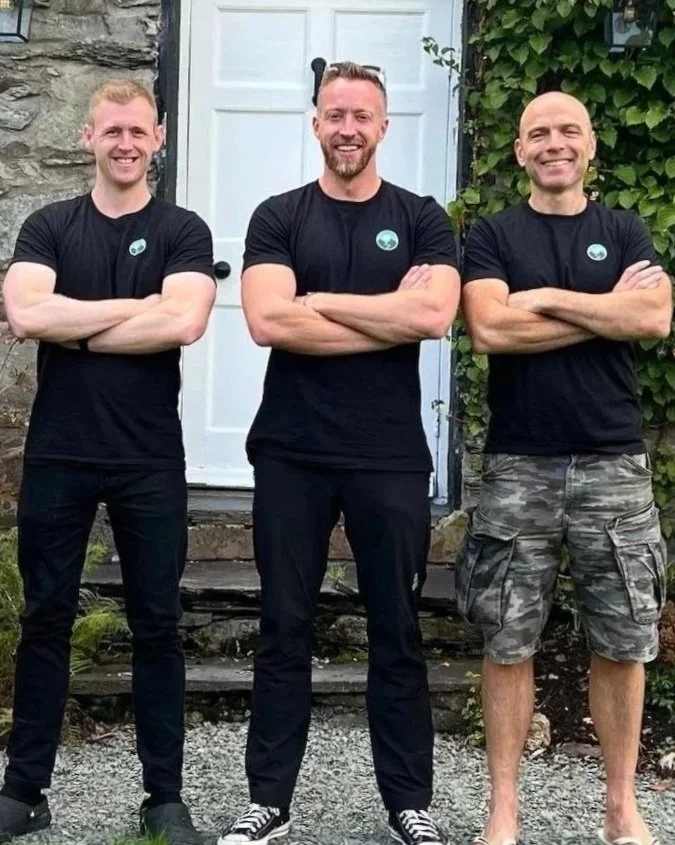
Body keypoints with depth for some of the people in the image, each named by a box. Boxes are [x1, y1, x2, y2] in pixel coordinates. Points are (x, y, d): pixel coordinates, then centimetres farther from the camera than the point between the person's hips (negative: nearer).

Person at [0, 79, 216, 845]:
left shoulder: (182, 232, 2)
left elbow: (184, 323, -16)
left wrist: (74, 329, -9)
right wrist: (136, 306, -11)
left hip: (149, 460, -1)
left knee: (156, 625, 6)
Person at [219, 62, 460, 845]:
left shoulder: (420, 218, 5)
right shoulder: (278, 218, 5)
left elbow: (434, 315, -12)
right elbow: (268, 321, -12)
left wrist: (321, 300, -9)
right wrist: (392, 315, -10)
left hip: (391, 457, 0)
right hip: (291, 454, 0)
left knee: (397, 631, 8)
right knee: (284, 628, 7)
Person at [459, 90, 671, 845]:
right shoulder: (491, 236, 5)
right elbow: (490, 329, -13)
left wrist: (548, 298, -9)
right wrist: (607, 310, -8)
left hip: (613, 462, 2)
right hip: (517, 464, -1)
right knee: (508, 643, 3)